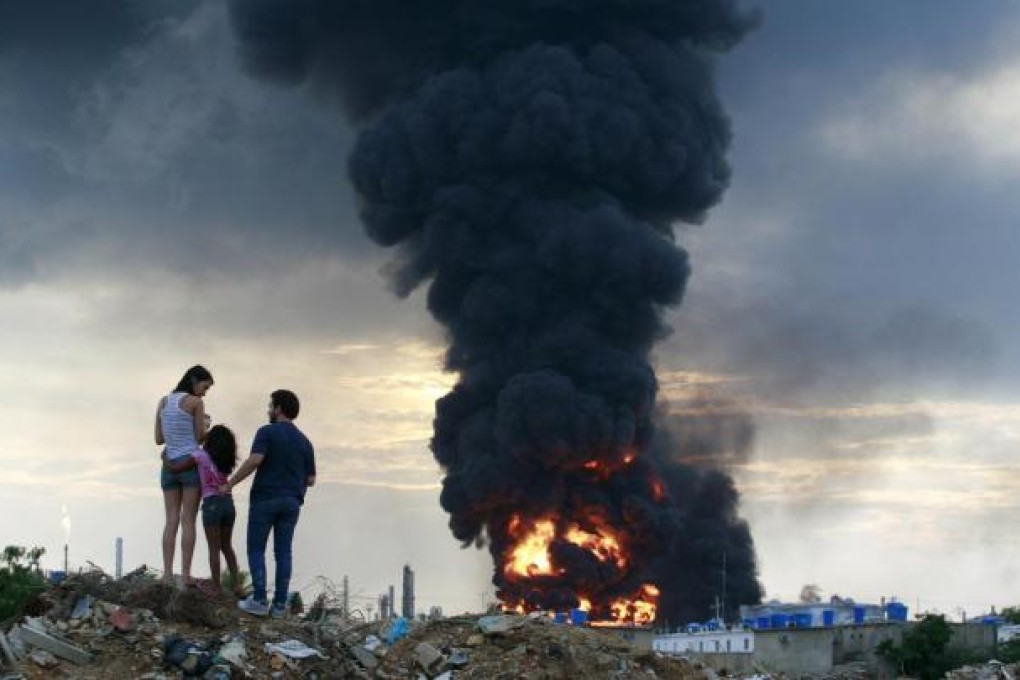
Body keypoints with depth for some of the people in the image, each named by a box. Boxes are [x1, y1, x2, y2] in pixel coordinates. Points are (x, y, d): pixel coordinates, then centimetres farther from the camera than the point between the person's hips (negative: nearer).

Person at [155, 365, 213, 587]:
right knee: (188, 520, -4)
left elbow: (159, 439, 12)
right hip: (191, 463, -5)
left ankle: (168, 574, -6)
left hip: (169, 465, 5)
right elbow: (200, 438, -4)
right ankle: (186, 575, -8)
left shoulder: (163, 401, 11)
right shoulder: (195, 402, -7)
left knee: (171, 521, 3)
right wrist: (205, 425, 17)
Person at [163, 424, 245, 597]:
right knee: (226, 546, 17)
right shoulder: (226, 460, 12)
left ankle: (216, 589, 3)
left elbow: (176, 468, -2)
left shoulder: (201, 455, -3)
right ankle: (237, 585, 11)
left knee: (214, 548, 1)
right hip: (229, 504, 5)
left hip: (211, 504, -5)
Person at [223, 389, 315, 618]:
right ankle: (280, 604, 4)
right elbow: (311, 480, 9)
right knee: (283, 552, 7)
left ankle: (259, 600, -3)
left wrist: (230, 484, -13)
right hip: (291, 502, 5)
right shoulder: (304, 442, 10)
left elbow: (254, 460, -20)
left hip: (265, 498, -4)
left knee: (256, 549, 4)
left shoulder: (267, 432, -6)